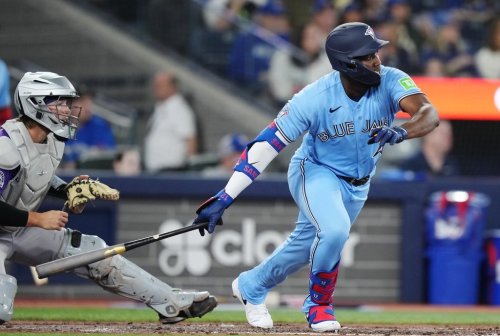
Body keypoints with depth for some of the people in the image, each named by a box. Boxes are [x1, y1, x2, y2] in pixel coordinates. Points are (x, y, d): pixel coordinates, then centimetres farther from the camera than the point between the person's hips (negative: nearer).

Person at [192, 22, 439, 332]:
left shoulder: (391, 81, -24)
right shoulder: (314, 97, -29)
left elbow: (430, 114, -38)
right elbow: (266, 145, -26)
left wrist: (401, 132, -61)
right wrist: (224, 199, -31)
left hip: (358, 184, 4)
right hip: (316, 172, -4)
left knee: (308, 246, 18)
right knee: (334, 230, -30)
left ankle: (251, 286, 45)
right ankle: (319, 305, -4)